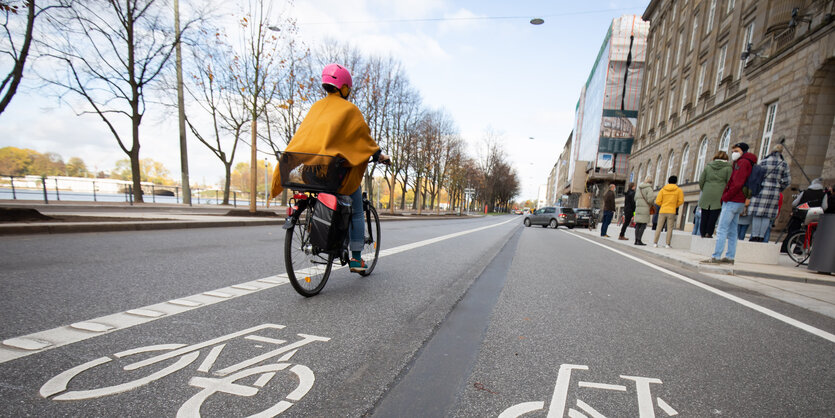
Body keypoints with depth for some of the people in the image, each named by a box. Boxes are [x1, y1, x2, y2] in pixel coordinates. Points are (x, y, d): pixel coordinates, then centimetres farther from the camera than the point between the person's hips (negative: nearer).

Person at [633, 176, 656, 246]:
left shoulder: (639, 188, 14)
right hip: (645, 208, -6)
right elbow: (650, 199, -16)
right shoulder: (649, 188, -8)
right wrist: (653, 203, 4)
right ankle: (639, 240, -8)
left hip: (638, 208, 6)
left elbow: (636, 198, 17)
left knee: (638, 225, 6)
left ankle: (636, 240, 3)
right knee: (643, 225, -4)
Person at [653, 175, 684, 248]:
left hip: (662, 211, 1)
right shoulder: (678, 190, 3)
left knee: (659, 227, 5)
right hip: (672, 212, -1)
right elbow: (681, 201, 0)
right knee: (669, 228, 2)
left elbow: (657, 201, 0)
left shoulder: (663, 189, 4)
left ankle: (655, 243, 1)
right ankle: (667, 244, -1)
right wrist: (675, 206, 16)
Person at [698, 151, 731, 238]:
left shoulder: (708, 166, 8)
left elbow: (701, 181, 5)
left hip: (706, 195, 2)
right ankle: (708, 233, -3)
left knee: (705, 215, 6)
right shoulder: (728, 167, 1)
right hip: (719, 195, -2)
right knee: (713, 214, 0)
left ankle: (703, 233, 10)